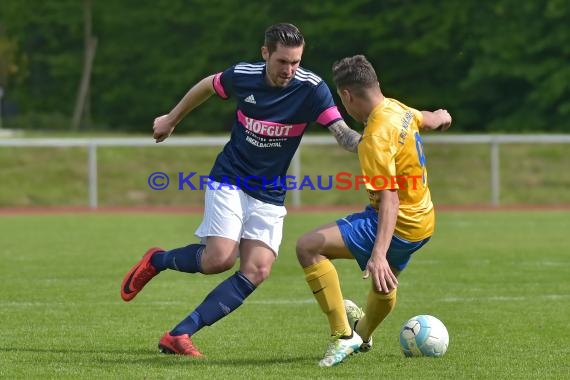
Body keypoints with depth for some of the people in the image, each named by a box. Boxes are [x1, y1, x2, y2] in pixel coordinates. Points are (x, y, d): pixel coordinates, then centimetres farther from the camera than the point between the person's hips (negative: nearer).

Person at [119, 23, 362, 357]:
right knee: (220, 258, -20)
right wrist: (172, 119, 24)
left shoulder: (311, 89, -14)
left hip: (270, 195, 2)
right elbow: (208, 86, 12)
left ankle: (180, 334, -11)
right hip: (230, 180, -2)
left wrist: (365, 144, -47)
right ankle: (156, 261, 10)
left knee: (257, 271, -14)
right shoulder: (243, 76, -10)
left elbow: (343, 132, -25)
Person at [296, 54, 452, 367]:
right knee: (385, 284, 37)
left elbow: (389, 198, -34)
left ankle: (343, 335, -17)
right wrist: (441, 116, 48)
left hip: (399, 224, -10)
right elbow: (430, 120, 24)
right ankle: (363, 333, 66)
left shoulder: (377, 136, -26)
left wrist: (379, 254, -42)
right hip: (421, 221, 10)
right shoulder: (396, 109, 0)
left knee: (308, 246, -20)